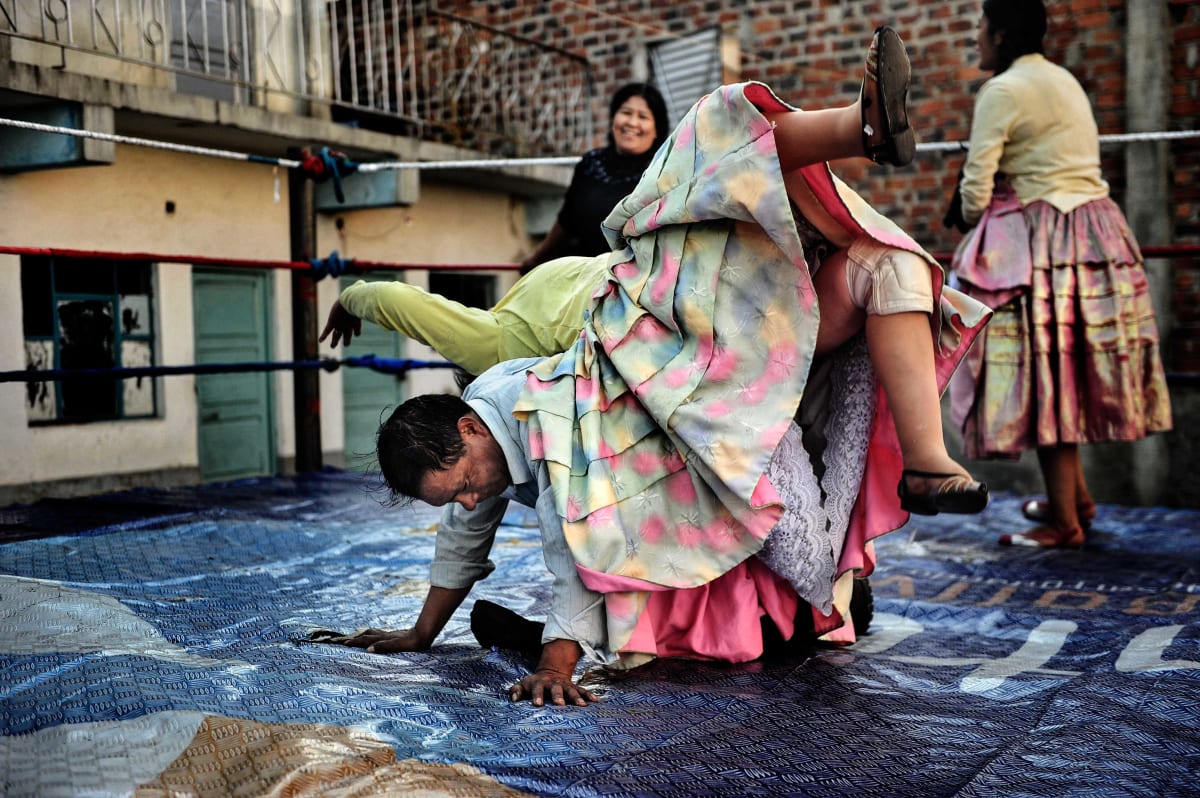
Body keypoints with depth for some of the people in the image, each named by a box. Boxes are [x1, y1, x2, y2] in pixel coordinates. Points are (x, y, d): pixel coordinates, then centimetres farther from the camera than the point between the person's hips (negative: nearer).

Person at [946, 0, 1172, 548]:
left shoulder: (1002, 91, -10)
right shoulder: (1066, 81, 17)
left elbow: (976, 190, -15)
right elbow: (1080, 165, 18)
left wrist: (975, 220, 7)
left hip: (1040, 245, -9)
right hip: (1093, 232, 9)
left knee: (1042, 375, -4)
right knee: (1067, 370, 16)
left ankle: (1064, 523, 1)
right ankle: (1076, 497, 25)